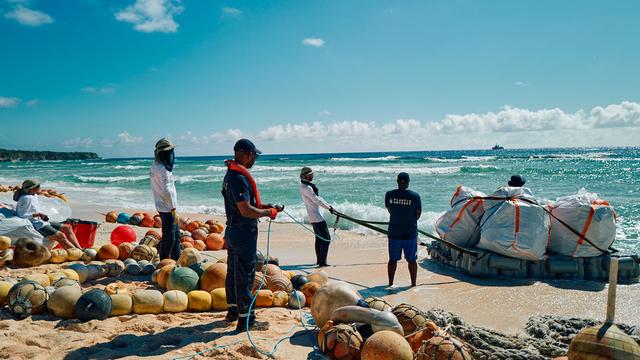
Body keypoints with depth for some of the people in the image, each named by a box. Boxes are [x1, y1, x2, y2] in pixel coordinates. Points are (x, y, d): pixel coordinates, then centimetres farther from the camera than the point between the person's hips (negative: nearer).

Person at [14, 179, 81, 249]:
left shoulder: (34, 196, 12)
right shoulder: (26, 198, -17)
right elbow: (22, 215, -20)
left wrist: (41, 215, 8)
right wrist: (38, 214, -18)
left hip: (41, 222, 10)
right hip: (36, 226, -10)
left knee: (67, 228, 4)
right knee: (60, 236, -20)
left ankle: (79, 249, -3)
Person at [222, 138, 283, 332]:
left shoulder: (231, 174, 12)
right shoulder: (239, 177, -22)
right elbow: (246, 210, -26)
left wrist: (262, 205, 10)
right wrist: (269, 212, -14)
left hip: (233, 231, 11)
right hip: (244, 233, -11)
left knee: (233, 272, 20)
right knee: (244, 275, -3)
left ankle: (233, 311, 34)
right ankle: (246, 320, 4)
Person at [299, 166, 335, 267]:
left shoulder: (305, 186, 14)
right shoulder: (307, 188, -19)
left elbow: (317, 198, 16)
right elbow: (317, 200, -20)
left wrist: (329, 206, 13)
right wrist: (329, 208, -12)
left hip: (313, 216, 11)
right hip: (317, 217, -11)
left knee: (319, 238, 16)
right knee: (326, 238, -9)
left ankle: (319, 260, 23)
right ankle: (322, 262, -9)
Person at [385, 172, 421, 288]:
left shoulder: (389, 194, -5)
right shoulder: (415, 196, -10)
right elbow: (418, 214, 0)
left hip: (394, 232, 2)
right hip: (410, 232, -1)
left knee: (393, 259, 12)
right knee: (412, 260, 12)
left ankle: (390, 284, 19)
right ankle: (413, 284, 19)